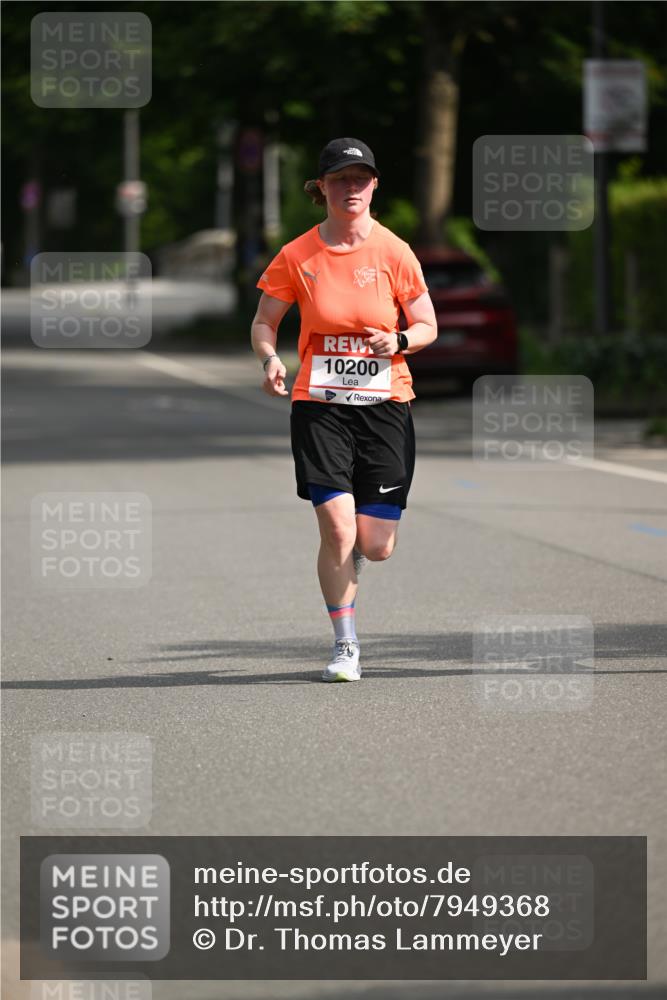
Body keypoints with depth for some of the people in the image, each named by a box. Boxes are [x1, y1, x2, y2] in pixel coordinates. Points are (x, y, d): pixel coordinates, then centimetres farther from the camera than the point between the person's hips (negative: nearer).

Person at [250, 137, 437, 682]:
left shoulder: (394, 253, -2)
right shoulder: (297, 256, -1)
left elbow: (428, 326, 6)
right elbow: (264, 322, 9)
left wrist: (398, 341, -16)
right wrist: (270, 359, -12)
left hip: (384, 403, 1)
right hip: (319, 406, 0)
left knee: (376, 546, -2)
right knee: (337, 530, -13)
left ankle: (348, 556, 37)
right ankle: (346, 647, 2)